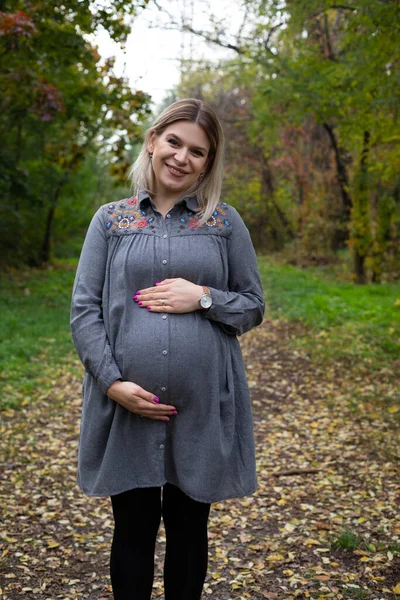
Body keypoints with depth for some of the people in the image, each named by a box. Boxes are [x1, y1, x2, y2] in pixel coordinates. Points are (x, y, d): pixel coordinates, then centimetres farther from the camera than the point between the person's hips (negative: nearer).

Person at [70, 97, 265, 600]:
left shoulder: (225, 222, 5)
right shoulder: (110, 220, 5)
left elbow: (253, 308, 7)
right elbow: (84, 311, 0)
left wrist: (203, 297, -12)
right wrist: (112, 381, -12)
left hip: (203, 406, 0)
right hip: (127, 406, 0)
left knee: (189, 528, 14)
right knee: (133, 527, 13)